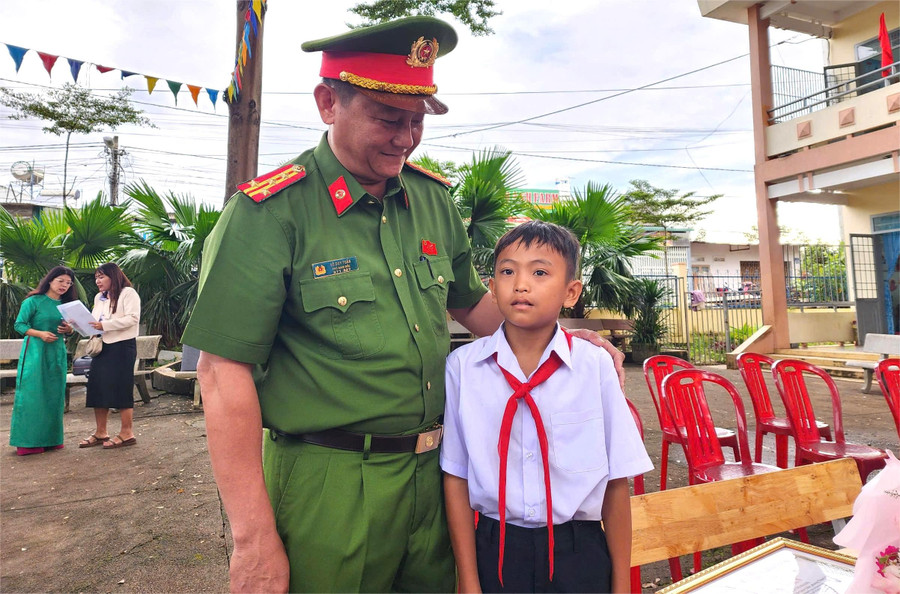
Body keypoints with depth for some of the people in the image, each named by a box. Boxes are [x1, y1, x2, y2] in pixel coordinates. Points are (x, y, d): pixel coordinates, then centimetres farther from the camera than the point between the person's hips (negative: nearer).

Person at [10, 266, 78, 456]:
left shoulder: (66, 304, 13)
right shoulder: (34, 301, -4)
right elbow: (19, 325, -6)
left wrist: (69, 329, -2)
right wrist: (40, 334, -20)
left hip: (57, 353, 6)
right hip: (35, 352, -5)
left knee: (54, 395, 7)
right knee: (32, 394, -5)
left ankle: (50, 438, 16)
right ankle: (28, 442, 2)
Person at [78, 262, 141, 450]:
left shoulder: (128, 293, -5)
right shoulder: (99, 298, 20)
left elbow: (133, 318, -16)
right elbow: (95, 320, 21)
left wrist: (104, 325, -20)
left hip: (122, 346, -8)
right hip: (102, 346, 8)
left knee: (121, 389, -6)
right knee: (98, 388, 7)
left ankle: (127, 433, 1)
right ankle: (101, 432, 16)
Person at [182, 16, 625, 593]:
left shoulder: (434, 198, 4)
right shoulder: (271, 211, -14)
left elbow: (470, 301, 17)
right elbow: (225, 369, -15)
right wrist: (254, 541, -15)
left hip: (431, 472, 6)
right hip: (328, 488, -5)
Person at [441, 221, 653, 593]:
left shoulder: (595, 366, -11)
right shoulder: (463, 366, -10)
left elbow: (616, 482, -4)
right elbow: (455, 478, -5)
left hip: (580, 555, 0)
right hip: (496, 552, 1)